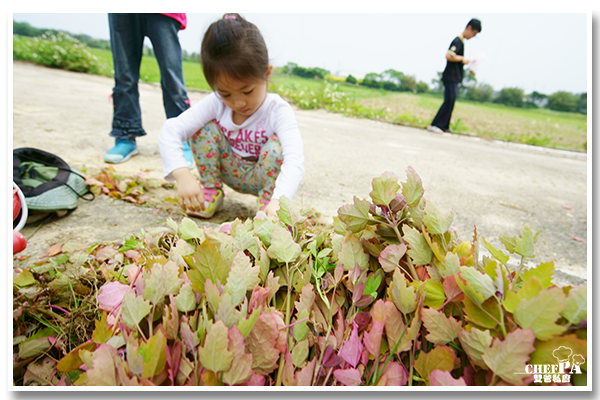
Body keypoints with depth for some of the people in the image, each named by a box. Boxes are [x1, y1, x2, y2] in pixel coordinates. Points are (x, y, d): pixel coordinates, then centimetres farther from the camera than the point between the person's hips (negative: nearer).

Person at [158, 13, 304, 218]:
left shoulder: (278, 111, -27)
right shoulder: (215, 104, -19)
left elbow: (294, 159, -41)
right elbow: (170, 131, -26)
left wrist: (277, 202, -59)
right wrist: (183, 176, -43)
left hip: (261, 177, -2)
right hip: (230, 171, 3)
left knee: (276, 145, -32)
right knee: (203, 128, -18)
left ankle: (267, 201, -11)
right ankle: (211, 191, -2)